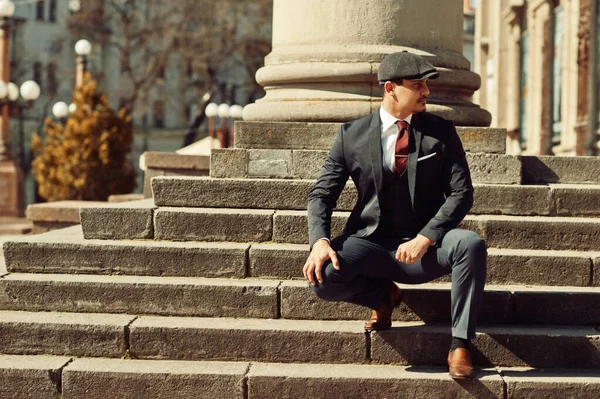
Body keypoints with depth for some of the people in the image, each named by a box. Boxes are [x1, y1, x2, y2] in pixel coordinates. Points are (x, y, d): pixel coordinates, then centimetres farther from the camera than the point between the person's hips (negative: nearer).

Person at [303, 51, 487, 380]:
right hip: (370, 242, 0)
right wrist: (320, 240, -19)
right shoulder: (352, 135, 1)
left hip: (424, 246, 0)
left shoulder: (441, 132, 2)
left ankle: (460, 344, -20)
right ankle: (383, 295, 5)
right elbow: (322, 192, 1)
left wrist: (425, 239, -20)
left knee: (471, 244, -31)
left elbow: (461, 193, -5)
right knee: (322, 278, -28)